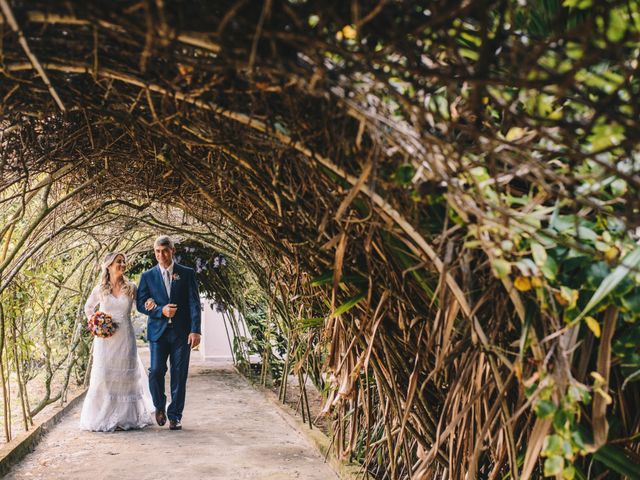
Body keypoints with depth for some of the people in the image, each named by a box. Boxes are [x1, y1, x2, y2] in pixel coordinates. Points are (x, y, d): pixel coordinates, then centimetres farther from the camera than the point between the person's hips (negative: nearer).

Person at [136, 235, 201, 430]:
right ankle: (159, 407, 19)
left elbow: (194, 303, 0)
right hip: (158, 331, 1)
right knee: (156, 371, -8)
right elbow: (141, 304, 5)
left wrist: (195, 330, -10)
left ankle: (175, 416, 13)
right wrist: (161, 311, -13)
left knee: (179, 375, 1)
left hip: (181, 332, 0)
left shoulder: (187, 273, 5)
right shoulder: (147, 276, 9)